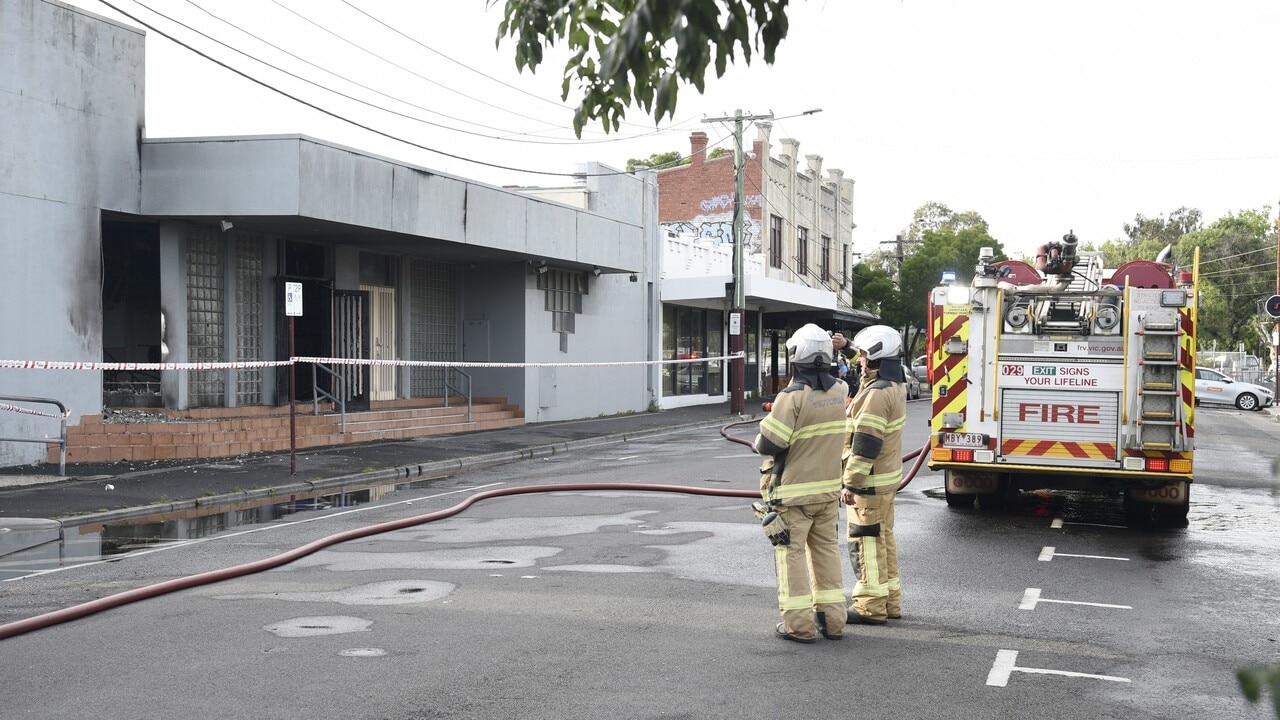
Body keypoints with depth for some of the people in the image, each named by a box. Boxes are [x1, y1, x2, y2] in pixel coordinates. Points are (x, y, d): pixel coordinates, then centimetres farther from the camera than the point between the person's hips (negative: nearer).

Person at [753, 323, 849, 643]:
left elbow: (769, 444, -19)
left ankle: (799, 624, 3)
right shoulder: (838, 391, 1)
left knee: (791, 553, 2)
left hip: (793, 492, -6)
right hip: (829, 489, 6)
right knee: (827, 550, 14)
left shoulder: (793, 396, -19)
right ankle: (832, 620, 17)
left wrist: (757, 441, 1)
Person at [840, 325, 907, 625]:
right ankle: (890, 601, 23)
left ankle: (870, 607, 1)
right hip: (887, 477, 10)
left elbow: (865, 444, -23)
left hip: (869, 481, -10)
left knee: (866, 543, -4)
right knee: (883, 538, 16)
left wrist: (851, 482, -20)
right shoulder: (895, 386, 10)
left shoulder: (877, 393, -21)